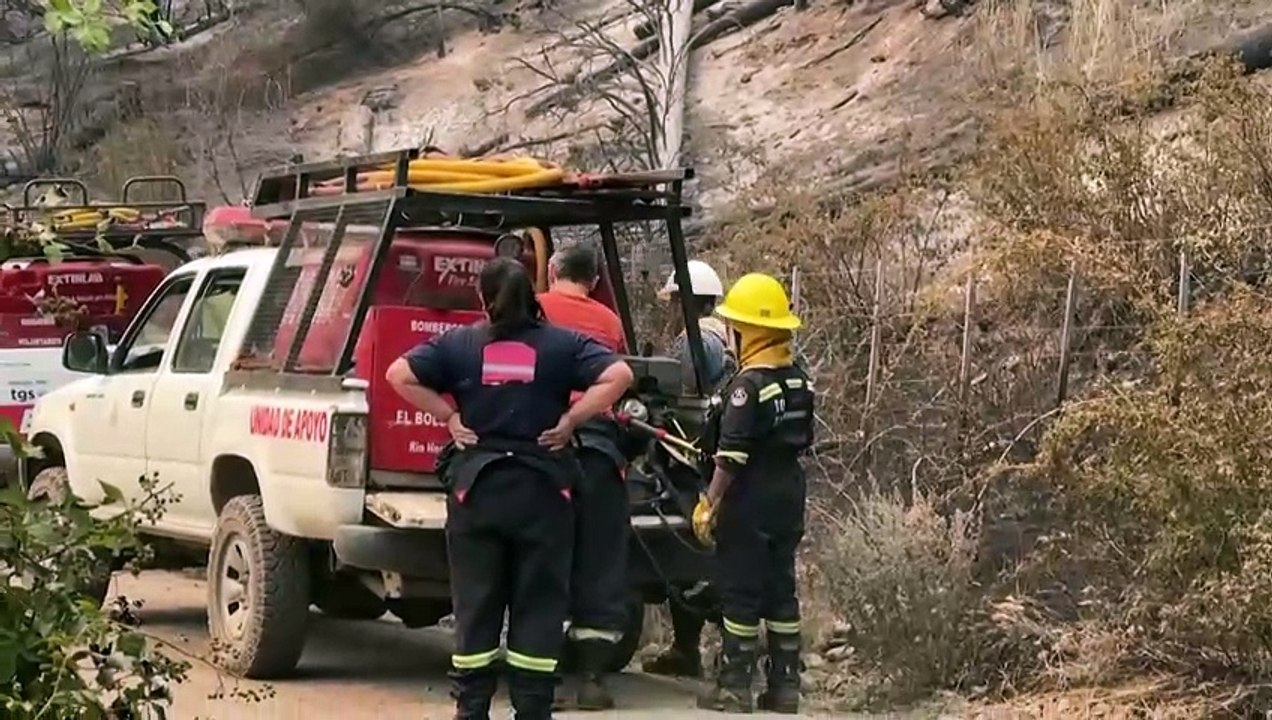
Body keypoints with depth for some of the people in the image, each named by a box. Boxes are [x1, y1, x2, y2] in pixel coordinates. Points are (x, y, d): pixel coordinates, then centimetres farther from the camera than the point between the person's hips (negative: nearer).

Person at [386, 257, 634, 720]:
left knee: (475, 604, 8)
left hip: (476, 487, 1)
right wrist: (570, 420, -6)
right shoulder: (563, 344, 0)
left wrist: (448, 417, -1)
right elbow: (618, 375, -11)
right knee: (539, 605, 6)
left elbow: (400, 374, -6)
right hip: (542, 489, -1)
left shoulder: (460, 343, 1)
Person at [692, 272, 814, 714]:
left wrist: (709, 503, -16)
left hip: (750, 500, -8)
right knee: (781, 588, 12)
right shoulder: (799, 380, 8)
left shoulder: (749, 384, -17)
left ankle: (735, 686, 0)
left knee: (740, 591, -2)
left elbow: (731, 456, -20)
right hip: (789, 495, 8)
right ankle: (785, 685, 14)